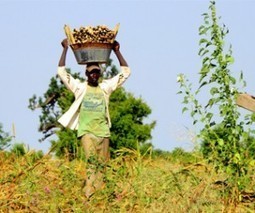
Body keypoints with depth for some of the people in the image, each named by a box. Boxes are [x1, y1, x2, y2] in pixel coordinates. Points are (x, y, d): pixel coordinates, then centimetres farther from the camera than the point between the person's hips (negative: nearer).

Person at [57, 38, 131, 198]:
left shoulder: (106, 87, 13)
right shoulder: (79, 87, 9)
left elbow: (126, 72, 14)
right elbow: (61, 71, 5)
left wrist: (117, 51, 9)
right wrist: (65, 49, 4)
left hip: (103, 131, 3)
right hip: (86, 130, -3)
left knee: (101, 164, 1)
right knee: (91, 159, -19)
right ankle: (89, 195, -23)